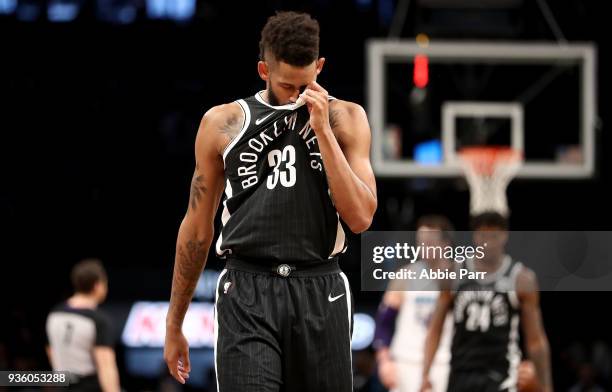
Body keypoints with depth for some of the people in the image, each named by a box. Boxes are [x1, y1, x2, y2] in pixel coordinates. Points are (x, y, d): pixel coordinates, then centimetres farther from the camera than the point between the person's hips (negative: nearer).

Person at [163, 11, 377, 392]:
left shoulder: (346, 118, 6)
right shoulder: (223, 123, 6)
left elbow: (361, 217, -5)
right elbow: (197, 230, 13)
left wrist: (322, 130, -10)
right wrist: (174, 325, 15)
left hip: (320, 293, 1)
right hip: (247, 293, -1)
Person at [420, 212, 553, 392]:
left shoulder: (521, 279, -2)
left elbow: (535, 340, 1)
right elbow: (435, 330, 8)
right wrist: (425, 376, -1)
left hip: (500, 375, -4)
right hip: (461, 373, 4)